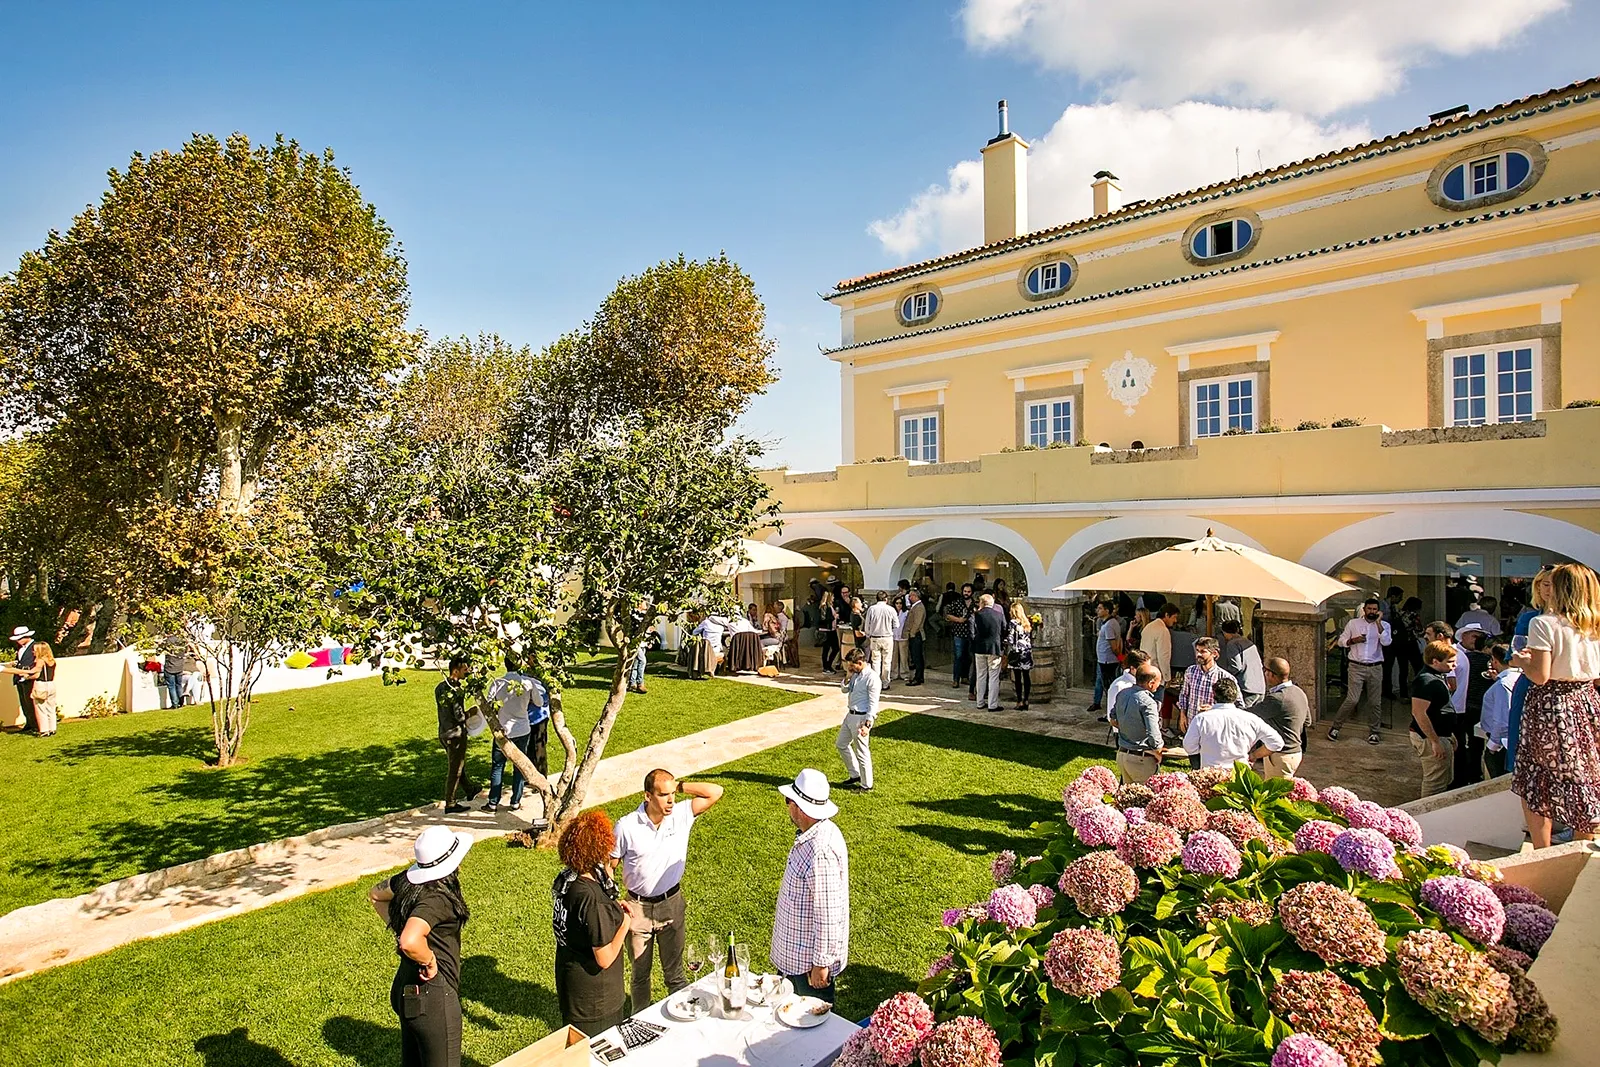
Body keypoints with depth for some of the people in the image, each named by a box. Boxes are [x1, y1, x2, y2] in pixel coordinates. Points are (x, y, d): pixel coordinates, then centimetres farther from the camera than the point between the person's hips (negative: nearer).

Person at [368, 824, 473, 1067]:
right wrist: (431, 962, -25)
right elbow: (410, 942, -43)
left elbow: (375, 894, 15)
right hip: (433, 995, -9)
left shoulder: (408, 881, -4)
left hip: (406, 987, 9)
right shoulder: (437, 898, -29)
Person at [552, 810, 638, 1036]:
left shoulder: (566, 878, -8)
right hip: (592, 995, -9)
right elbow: (605, 959, -28)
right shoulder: (592, 899, -35)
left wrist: (615, 906, -1)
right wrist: (625, 923, -15)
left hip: (569, 973, 9)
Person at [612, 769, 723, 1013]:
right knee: (640, 973, 19)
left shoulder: (681, 815, -12)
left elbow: (716, 792, -17)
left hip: (672, 904, 1)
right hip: (638, 907, 0)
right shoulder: (627, 826, -17)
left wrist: (680, 786, -20)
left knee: (674, 972, 16)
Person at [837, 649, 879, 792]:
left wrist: (867, 725, -25)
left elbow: (873, 704, -20)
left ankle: (867, 785, 18)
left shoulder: (872, 678, -21)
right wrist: (848, 677, -4)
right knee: (841, 744, 20)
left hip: (861, 718, -10)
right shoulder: (855, 673, 4)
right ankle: (855, 775, 34)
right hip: (850, 715, 10)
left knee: (862, 753, 2)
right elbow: (845, 690, 15)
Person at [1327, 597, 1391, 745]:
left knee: (1375, 702, 6)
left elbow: (1386, 642, -13)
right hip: (1357, 667, -2)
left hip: (1375, 668, 2)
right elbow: (1341, 641, 9)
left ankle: (1373, 731, 20)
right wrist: (1353, 640, -11)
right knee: (1352, 700, -8)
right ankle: (1335, 726, 4)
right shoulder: (1353, 623, 5)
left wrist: (1378, 622, -13)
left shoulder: (1384, 625, 5)